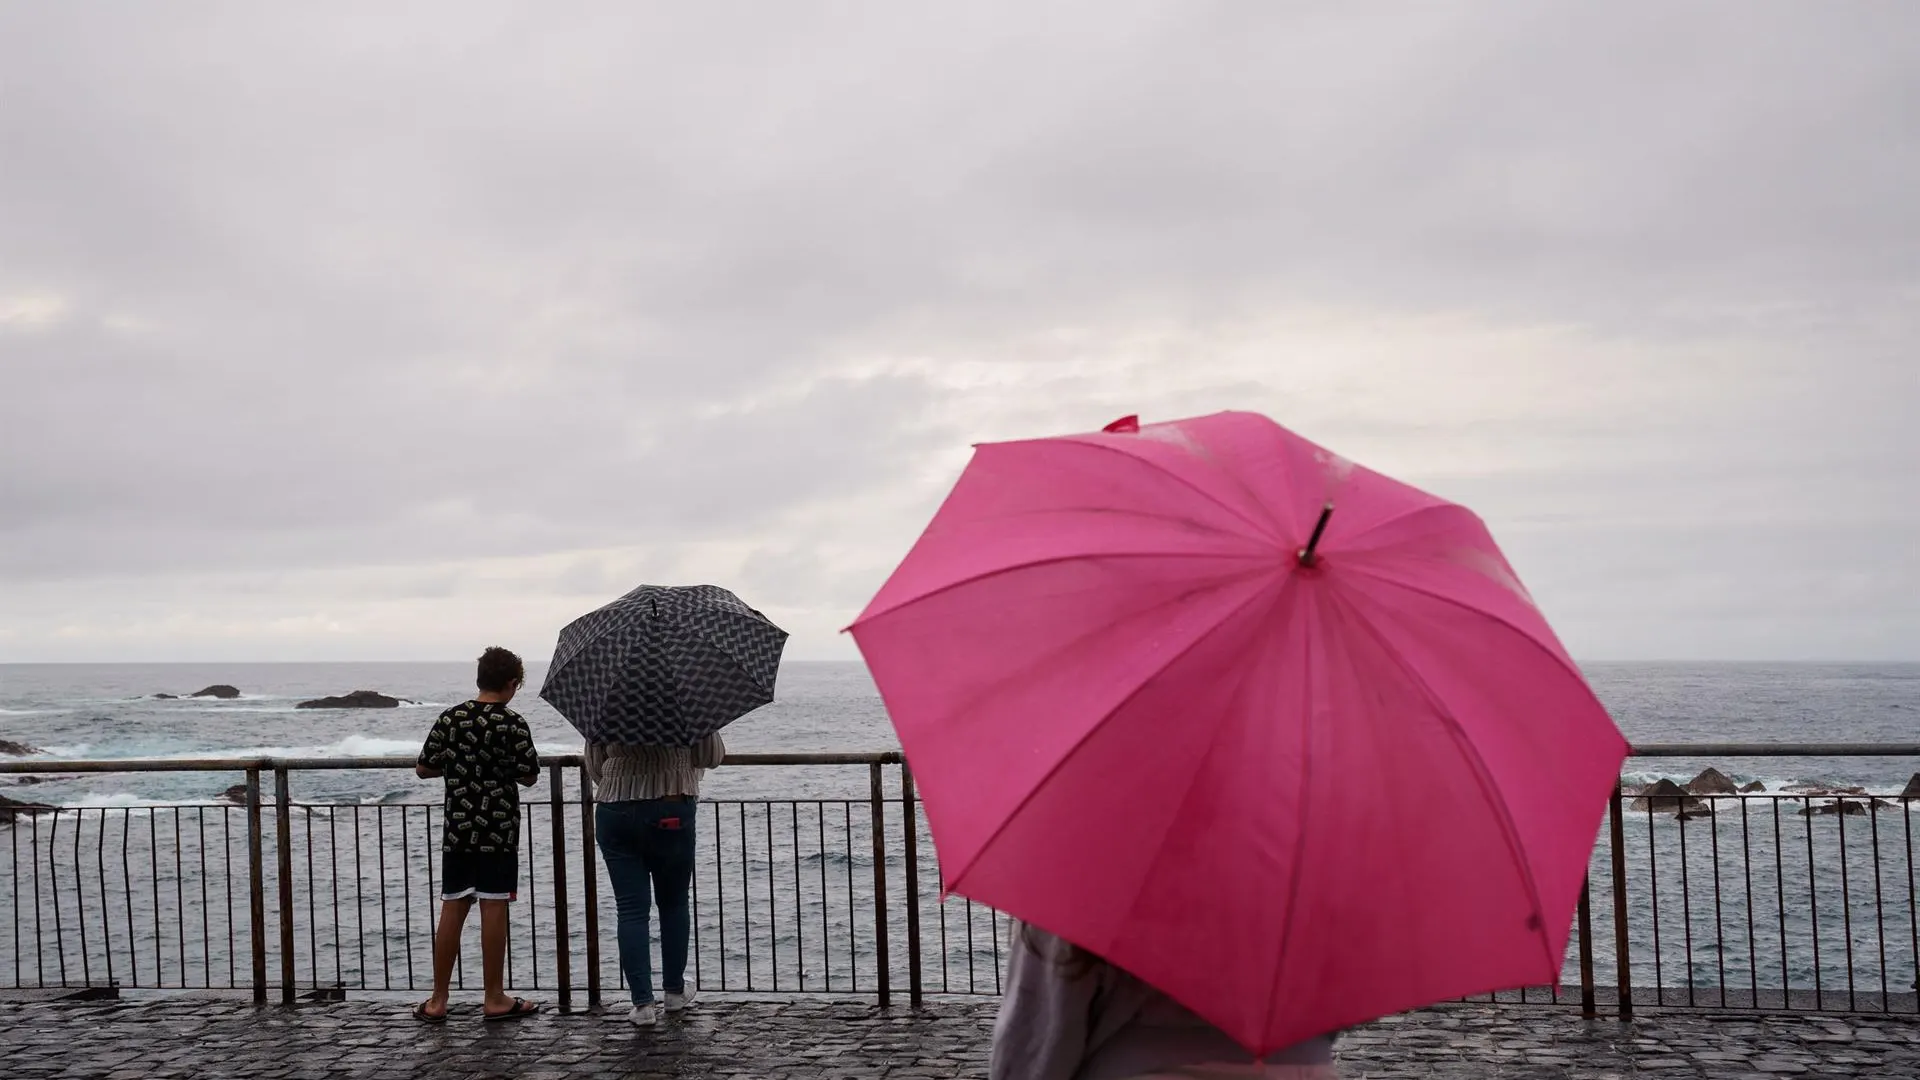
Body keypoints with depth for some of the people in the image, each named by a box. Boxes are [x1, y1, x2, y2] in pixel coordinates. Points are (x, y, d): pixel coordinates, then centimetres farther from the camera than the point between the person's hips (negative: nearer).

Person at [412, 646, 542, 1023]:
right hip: (499, 831, -4)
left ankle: (437, 1001, 11)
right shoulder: (511, 723, -9)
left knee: (452, 911, 7)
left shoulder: (450, 718, 2)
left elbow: (423, 768, 4)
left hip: (457, 830, 4)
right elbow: (529, 776, -7)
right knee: (493, 910, 1)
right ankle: (495, 999, 8)